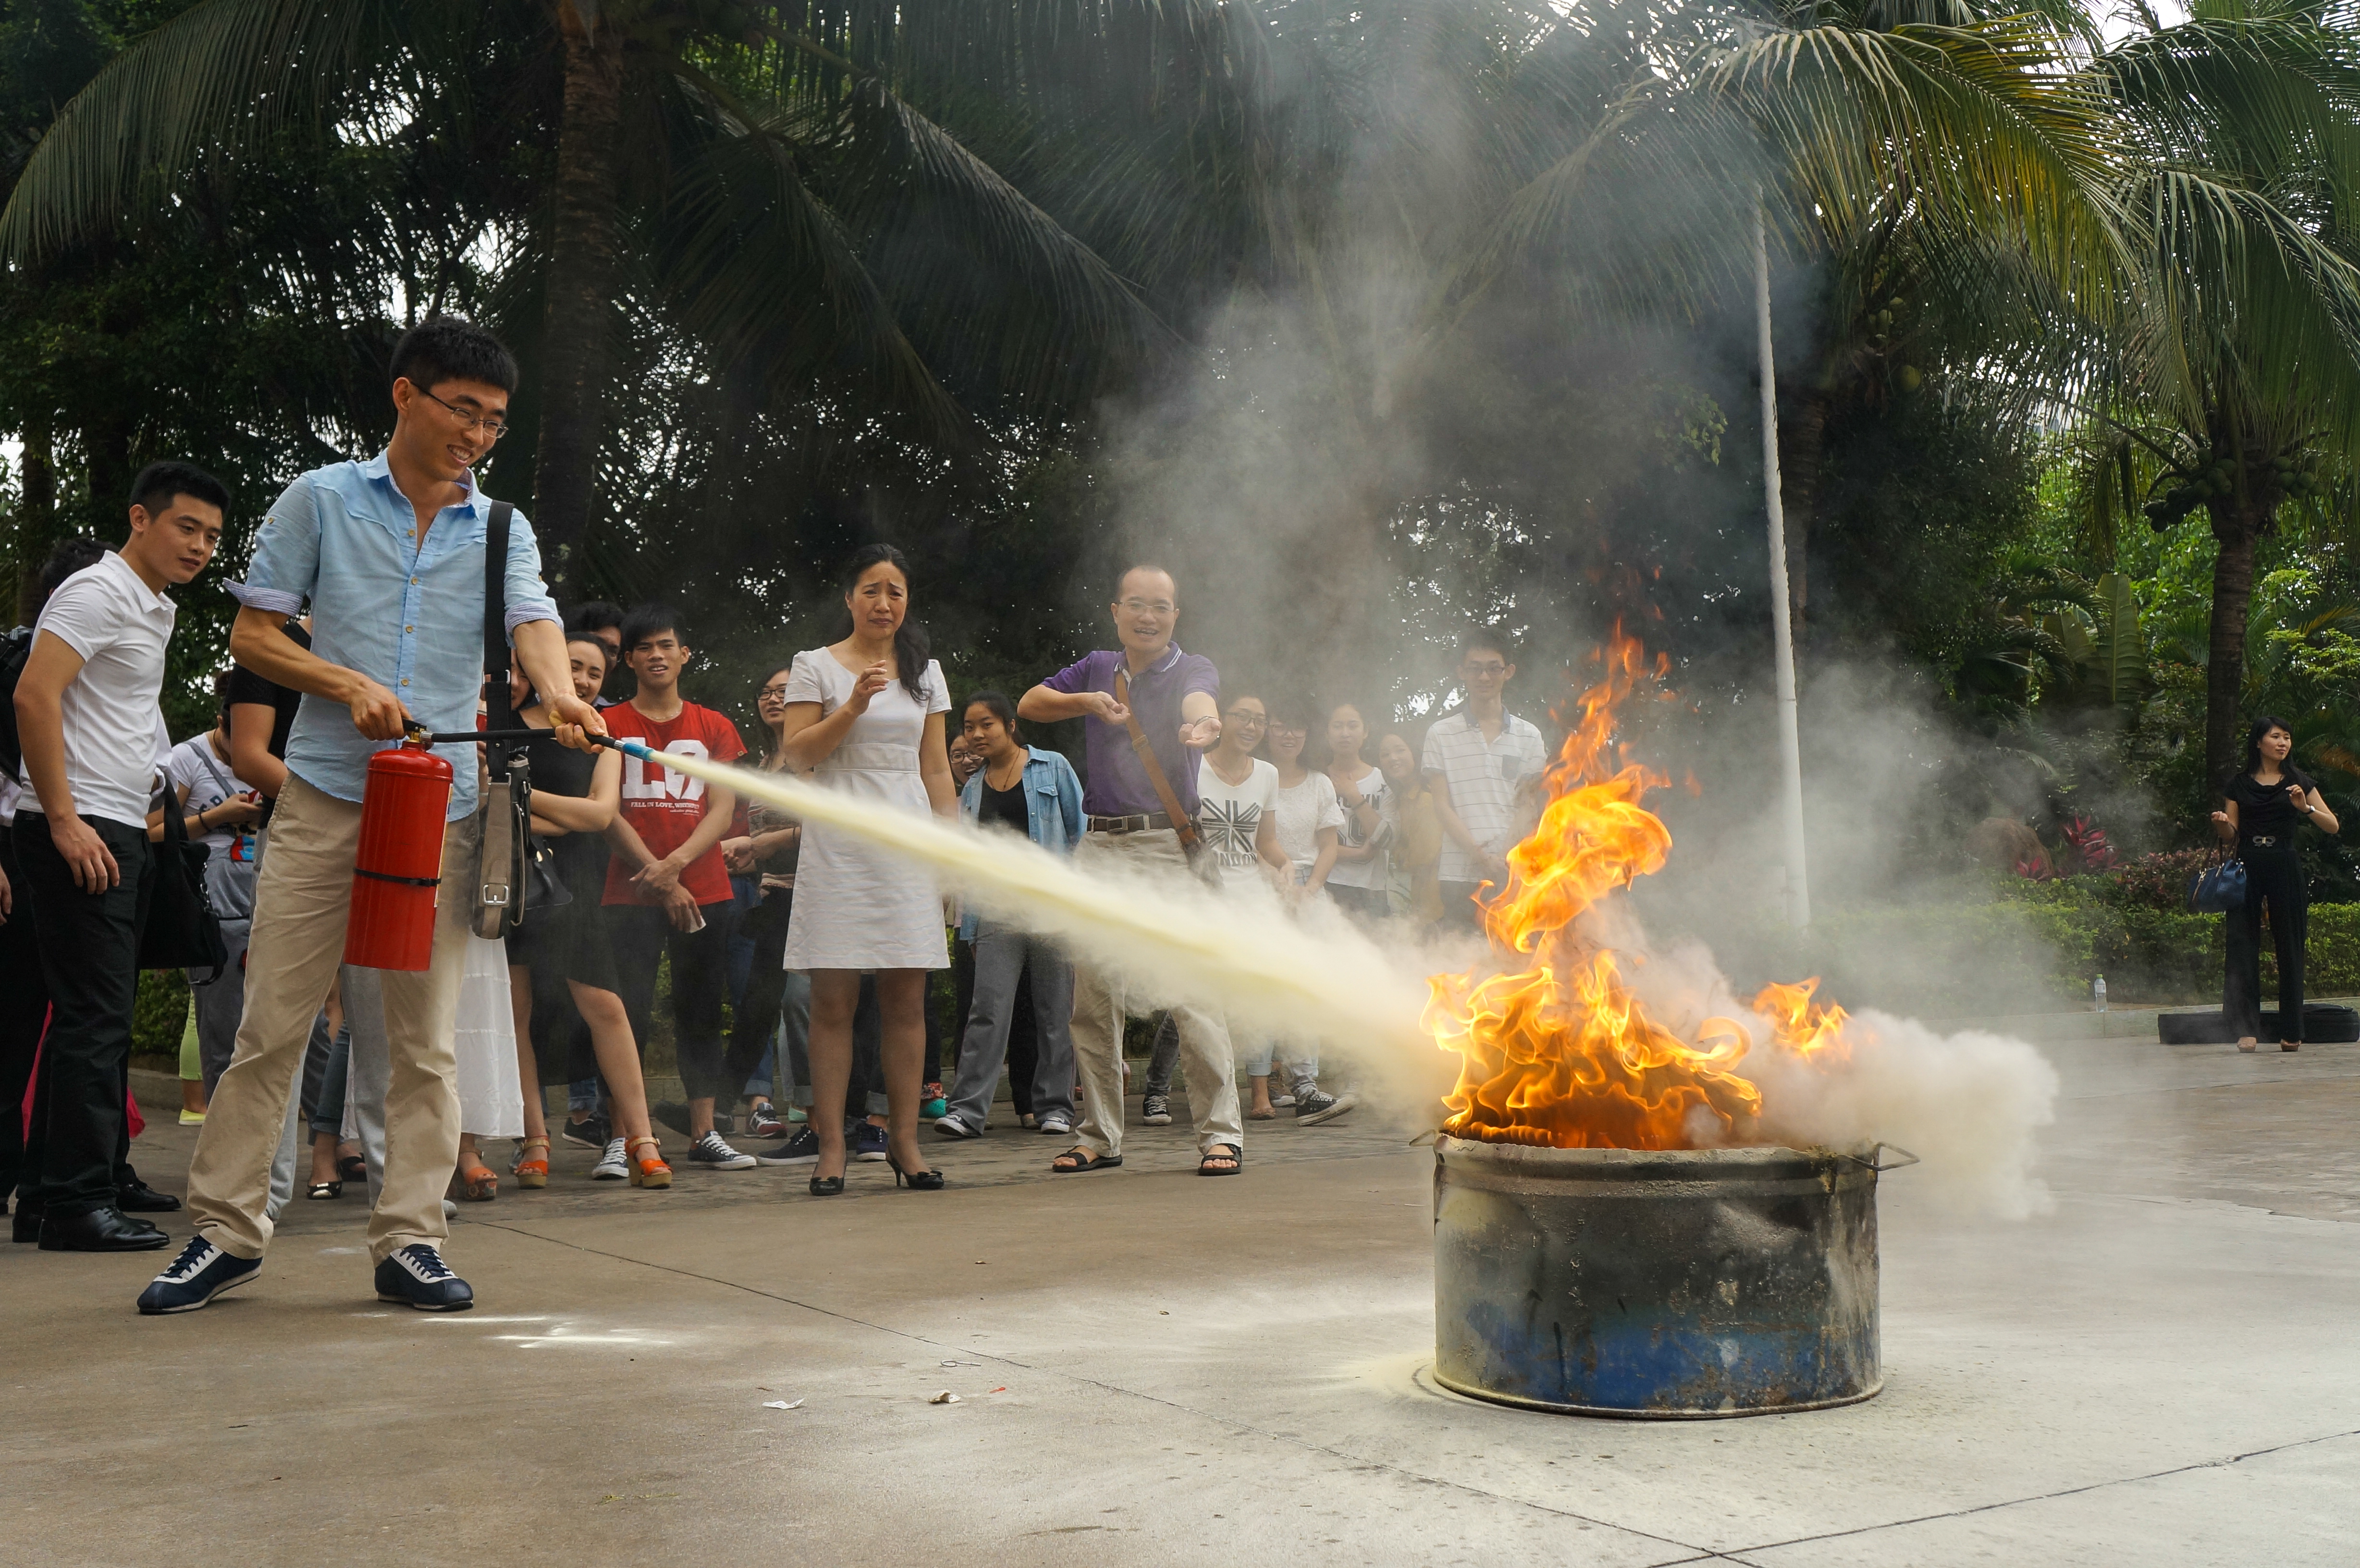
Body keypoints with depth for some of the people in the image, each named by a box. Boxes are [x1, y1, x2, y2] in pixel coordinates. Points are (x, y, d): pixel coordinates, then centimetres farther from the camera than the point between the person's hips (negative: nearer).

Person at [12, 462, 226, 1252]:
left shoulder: (156, 608, 20)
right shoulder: (100, 592, -9)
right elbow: (34, 696, -19)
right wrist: (64, 819, -21)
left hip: (121, 835, 10)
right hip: (80, 831, -10)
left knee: (101, 1018, 11)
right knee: (95, 1018, -9)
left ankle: (52, 1185, 18)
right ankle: (78, 1204, -6)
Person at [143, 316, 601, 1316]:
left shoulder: (502, 530, 10)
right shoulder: (321, 500, 5)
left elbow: (532, 622, -8)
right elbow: (251, 635, 4)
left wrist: (561, 695, -30)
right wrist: (350, 685, -12)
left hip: (444, 810, 2)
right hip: (324, 795, -2)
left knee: (426, 1038, 3)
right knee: (271, 1025, 0)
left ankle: (409, 1240, 10)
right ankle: (226, 1231, 11)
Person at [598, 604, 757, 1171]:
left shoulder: (714, 727, 12)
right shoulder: (610, 725, 6)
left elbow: (723, 811, 4)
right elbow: (607, 811, -2)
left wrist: (676, 862, -13)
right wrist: (661, 881, -10)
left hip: (706, 892, 3)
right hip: (631, 895, -2)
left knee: (702, 1013, 6)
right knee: (630, 1013, -6)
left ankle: (703, 1133, 10)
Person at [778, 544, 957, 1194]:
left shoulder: (925, 672, 15)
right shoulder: (816, 666, 5)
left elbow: (936, 769, 16)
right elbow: (797, 754, -3)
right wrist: (853, 707, -14)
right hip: (839, 842, -3)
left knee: (907, 998, 1)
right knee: (833, 1000, -4)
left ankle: (904, 1140, 8)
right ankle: (831, 1146, -1)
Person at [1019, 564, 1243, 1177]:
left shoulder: (1192, 669, 1)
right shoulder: (1097, 668, 16)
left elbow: (1200, 699, -22)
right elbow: (1029, 705, 12)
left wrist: (1202, 720, -47)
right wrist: (1088, 702, -7)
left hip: (1170, 845, -4)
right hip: (1100, 848, 4)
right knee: (1093, 997, 5)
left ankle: (1221, 1132, -3)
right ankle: (1100, 1136, 16)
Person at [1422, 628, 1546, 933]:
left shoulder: (1528, 736, 13)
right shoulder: (1441, 734, 8)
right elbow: (1442, 806, 3)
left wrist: (1507, 857, -9)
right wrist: (1482, 858, -9)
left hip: (1514, 875, 1)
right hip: (1459, 875, -1)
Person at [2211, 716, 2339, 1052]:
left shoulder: (2298, 781, 7)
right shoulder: (2240, 783, 9)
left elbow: (2334, 826, 3)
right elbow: (2231, 833, 10)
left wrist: (2305, 808, -14)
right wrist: (2221, 822, -12)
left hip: (2285, 867, -1)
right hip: (2248, 866, 1)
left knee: (2289, 947, 1)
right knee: (2242, 943, -7)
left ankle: (2291, 1031, 9)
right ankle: (2247, 1028, -6)